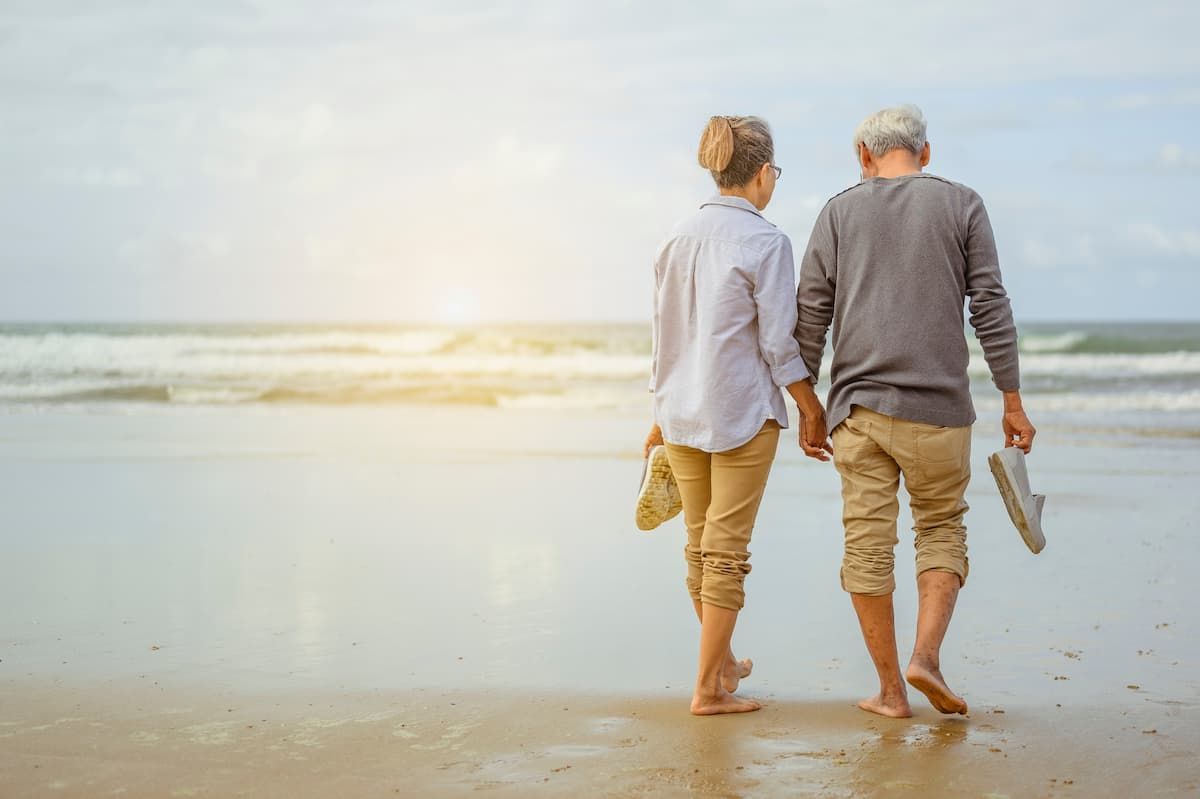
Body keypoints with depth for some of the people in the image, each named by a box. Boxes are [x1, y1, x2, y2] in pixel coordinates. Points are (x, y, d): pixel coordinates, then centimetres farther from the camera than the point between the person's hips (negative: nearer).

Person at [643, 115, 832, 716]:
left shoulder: (678, 238, 7)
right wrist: (811, 412, -3)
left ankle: (722, 662, 34)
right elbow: (778, 343, -13)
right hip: (743, 413, -6)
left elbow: (663, 333, 12)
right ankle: (708, 688, 3)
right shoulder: (765, 242, -12)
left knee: (700, 545, 16)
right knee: (727, 551, 0)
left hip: (682, 414, 6)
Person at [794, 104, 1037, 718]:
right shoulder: (961, 206, 4)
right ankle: (926, 654, -5)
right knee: (942, 529, 14)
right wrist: (1012, 403, 3)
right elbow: (990, 308, -1)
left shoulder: (839, 212, 7)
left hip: (857, 406, 1)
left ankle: (890, 689, 9)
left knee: (867, 544, 5)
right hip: (937, 404, -1)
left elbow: (810, 316, 4)